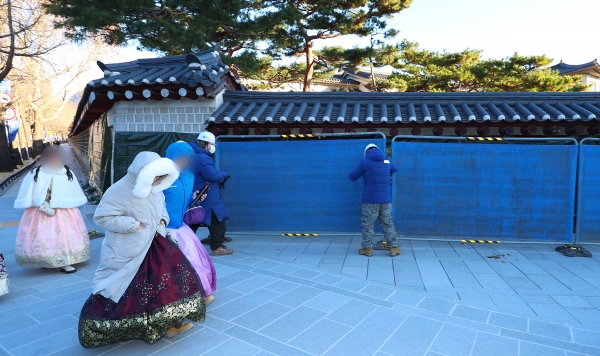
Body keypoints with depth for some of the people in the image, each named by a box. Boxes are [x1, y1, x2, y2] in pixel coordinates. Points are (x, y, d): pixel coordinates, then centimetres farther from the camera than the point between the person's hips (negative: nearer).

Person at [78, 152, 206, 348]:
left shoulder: (154, 190, 1)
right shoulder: (119, 191, -21)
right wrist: (134, 225, -25)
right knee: (120, 291, 7)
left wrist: (164, 219, -1)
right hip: (126, 254, -7)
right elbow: (102, 217, -23)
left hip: (152, 246, 7)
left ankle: (169, 322, 17)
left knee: (171, 276, 2)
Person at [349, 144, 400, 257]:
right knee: (387, 223, 11)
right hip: (386, 198, 4)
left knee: (368, 224, 5)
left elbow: (352, 177, 3)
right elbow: (394, 169, 31)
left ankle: (367, 248, 8)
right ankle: (393, 248, 13)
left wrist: (351, 174, 25)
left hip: (370, 199, -4)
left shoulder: (365, 161, -2)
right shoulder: (387, 160, 9)